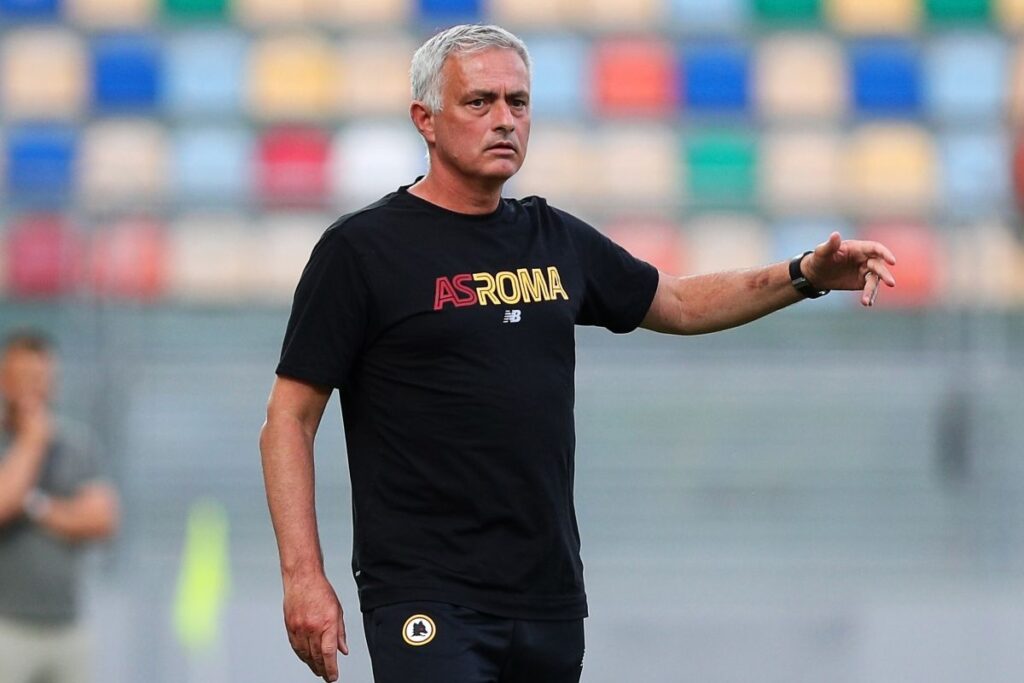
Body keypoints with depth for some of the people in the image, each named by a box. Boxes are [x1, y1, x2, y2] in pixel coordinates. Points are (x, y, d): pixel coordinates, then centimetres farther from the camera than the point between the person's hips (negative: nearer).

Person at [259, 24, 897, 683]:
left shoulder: (556, 240, 13)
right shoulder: (360, 250, -4)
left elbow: (679, 303, 29)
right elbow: (290, 420, -5)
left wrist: (808, 275, 15)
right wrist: (304, 577, -14)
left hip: (550, 597, 6)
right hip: (426, 599, -6)